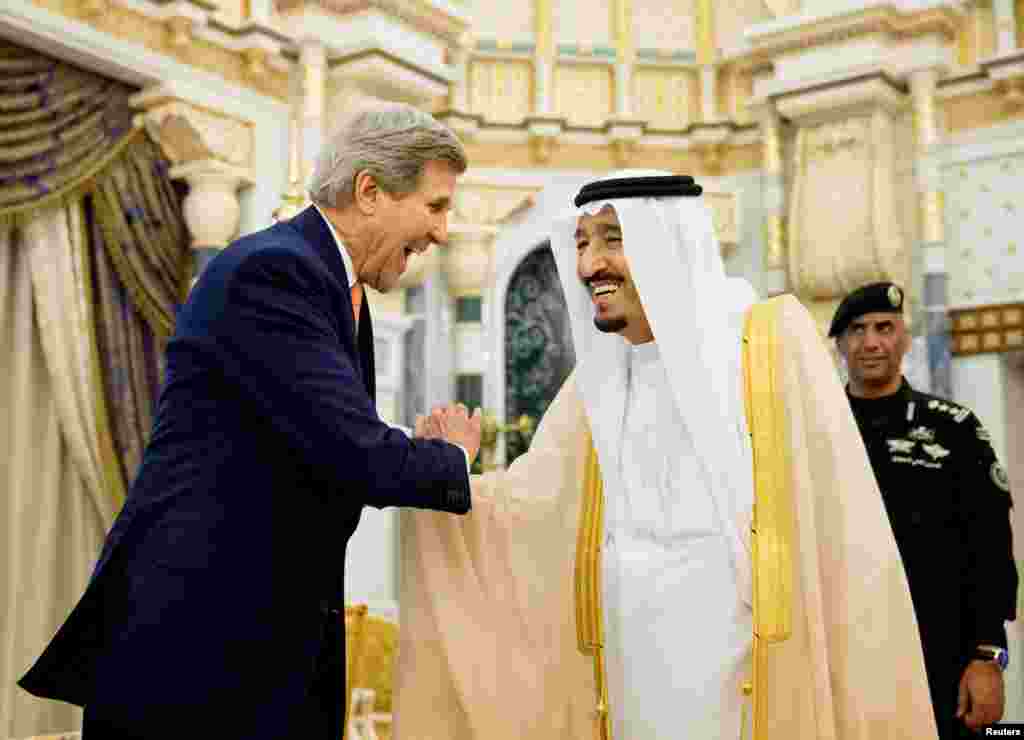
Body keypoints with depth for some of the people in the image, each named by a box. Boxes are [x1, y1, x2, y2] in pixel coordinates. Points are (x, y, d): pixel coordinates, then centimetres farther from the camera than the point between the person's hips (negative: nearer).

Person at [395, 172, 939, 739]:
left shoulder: (774, 337, -7)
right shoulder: (598, 378, 8)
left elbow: (845, 520, -10)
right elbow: (524, 501, 9)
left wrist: (868, 688, -14)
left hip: (753, 667, -5)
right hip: (629, 668, 5)